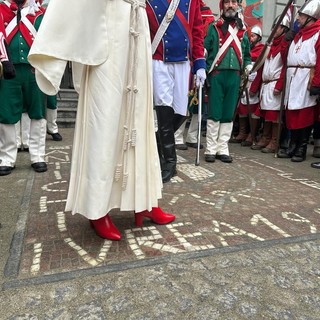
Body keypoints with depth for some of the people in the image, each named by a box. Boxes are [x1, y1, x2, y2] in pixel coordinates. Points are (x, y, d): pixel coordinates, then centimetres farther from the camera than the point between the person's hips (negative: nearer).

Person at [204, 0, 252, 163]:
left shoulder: (243, 30, 17)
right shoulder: (214, 27, 5)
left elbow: (247, 54, 23)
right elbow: (204, 50, -1)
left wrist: (249, 68, 6)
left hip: (234, 76, 4)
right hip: (217, 75, -4)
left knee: (228, 114, 5)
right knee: (214, 113, -4)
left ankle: (222, 148, 13)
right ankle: (211, 149, 4)